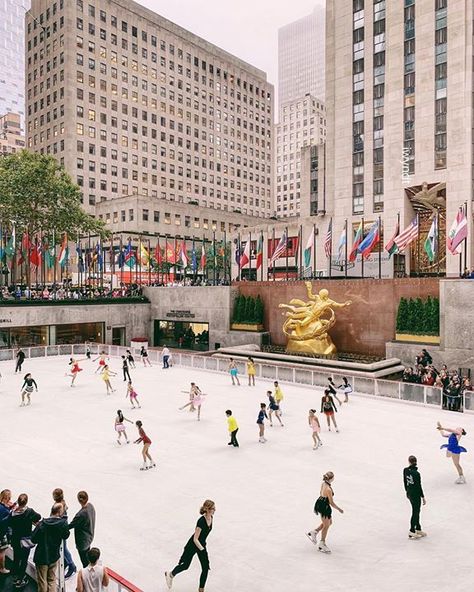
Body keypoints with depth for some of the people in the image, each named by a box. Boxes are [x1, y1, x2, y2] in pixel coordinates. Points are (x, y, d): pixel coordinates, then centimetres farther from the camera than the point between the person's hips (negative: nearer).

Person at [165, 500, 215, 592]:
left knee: (206, 568, 2)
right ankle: (170, 575, 41)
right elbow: (195, 539, -28)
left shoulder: (211, 518, -11)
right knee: (185, 565, 13)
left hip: (202, 544, 6)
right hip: (192, 545, -6)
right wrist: (203, 550, -30)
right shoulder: (201, 521, -34)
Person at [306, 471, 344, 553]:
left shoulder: (323, 484, -4)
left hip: (320, 503, 9)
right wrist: (339, 509, -7)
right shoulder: (328, 489, -31)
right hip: (324, 507, -9)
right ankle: (322, 544, 26)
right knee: (326, 525, 10)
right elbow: (332, 503, -22)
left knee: (329, 522, 25)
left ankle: (314, 532, 30)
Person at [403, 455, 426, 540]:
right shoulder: (416, 473, -25)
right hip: (416, 495, -6)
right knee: (415, 513, 8)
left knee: (416, 511, 21)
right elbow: (419, 486, -18)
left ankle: (418, 529, 33)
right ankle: (411, 532, 17)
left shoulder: (405, 470, -6)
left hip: (409, 494, 6)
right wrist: (423, 497, -7)